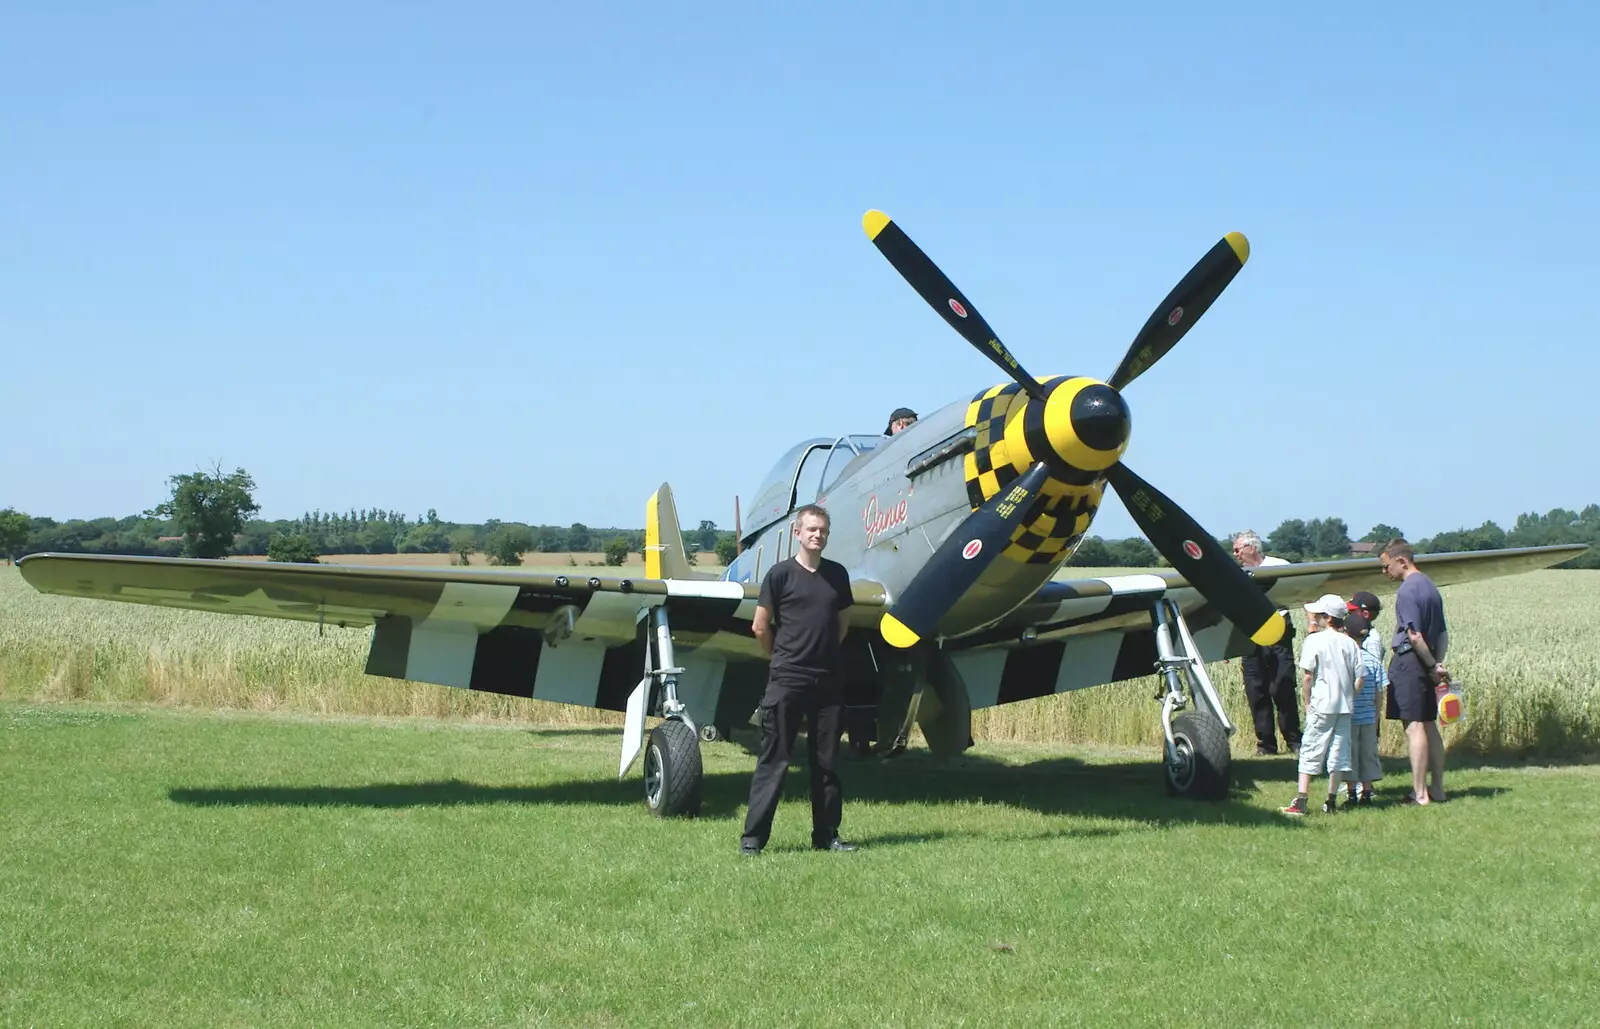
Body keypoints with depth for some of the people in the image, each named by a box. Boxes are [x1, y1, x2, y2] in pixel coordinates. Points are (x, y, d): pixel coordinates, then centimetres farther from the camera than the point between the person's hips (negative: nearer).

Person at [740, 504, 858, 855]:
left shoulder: (837, 574, 10)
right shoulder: (781, 574, -4)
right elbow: (760, 626, 0)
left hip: (829, 679, 4)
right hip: (787, 680, -4)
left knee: (826, 761, 8)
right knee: (773, 760, -5)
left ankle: (827, 835, 16)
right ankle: (753, 837, -4)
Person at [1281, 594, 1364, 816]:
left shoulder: (1315, 640, -6)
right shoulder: (1350, 643, 7)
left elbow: (1309, 675, -10)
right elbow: (1359, 679, 4)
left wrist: (1307, 702, 0)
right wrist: (1349, 697, 16)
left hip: (1322, 705, -4)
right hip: (1345, 706, 4)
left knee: (1310, 751, 0)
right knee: (1338, 752, 8)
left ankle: (1301, 800, -4)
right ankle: (1331, 801, 9)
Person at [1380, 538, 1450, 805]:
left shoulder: (1407, 590, -14)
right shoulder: (1430, 587, 15)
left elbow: (1414, 635, -19)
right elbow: (1442, 633, 16)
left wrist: (1433, 666, -12)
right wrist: (1437, 664, 10)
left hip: (1409, 661, -9)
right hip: (1427, 663, 9)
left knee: (1414, 727, -7)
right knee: (1430, 726, 13)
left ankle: (1420, 794, -6)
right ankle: (1438, 790, 17)